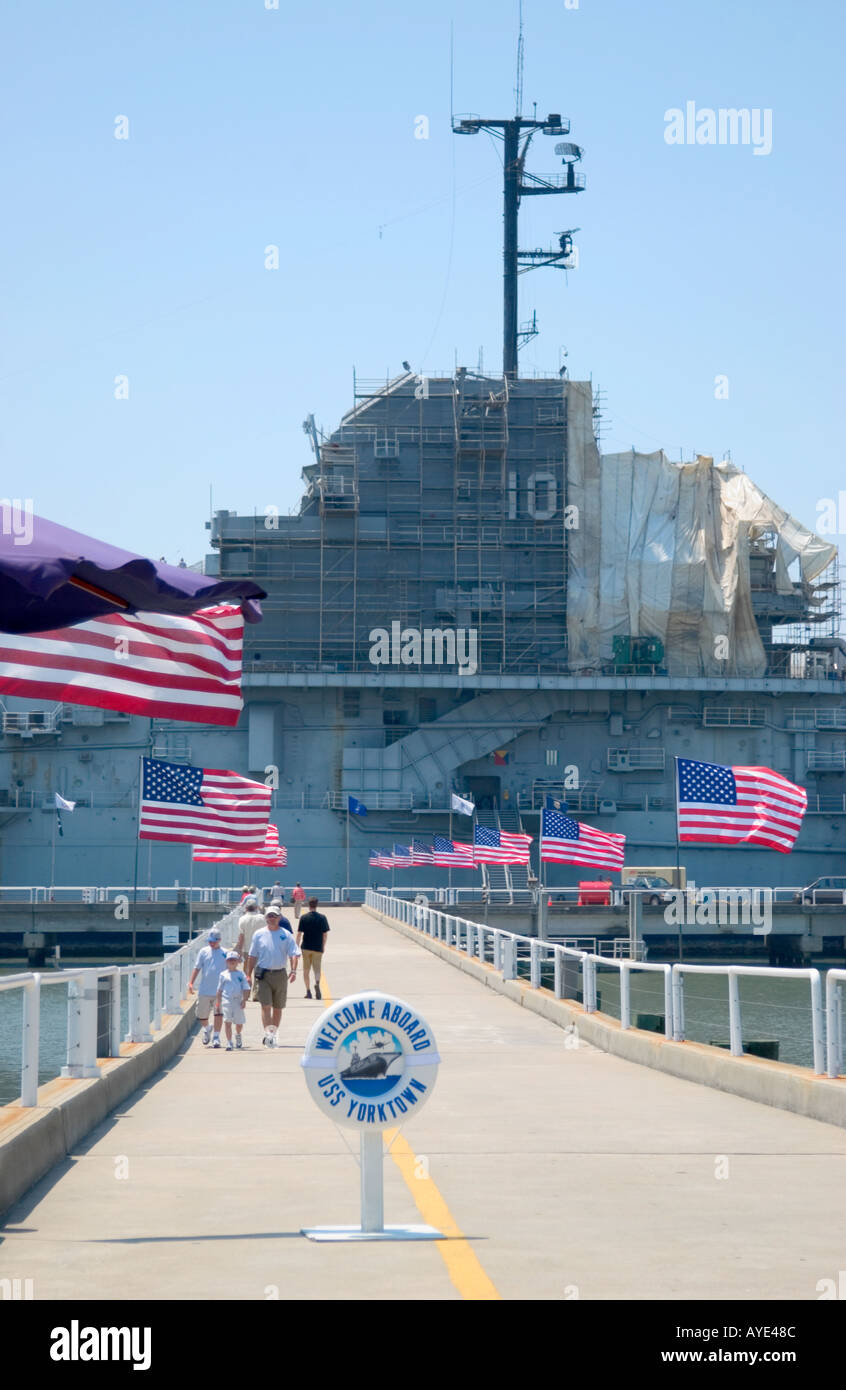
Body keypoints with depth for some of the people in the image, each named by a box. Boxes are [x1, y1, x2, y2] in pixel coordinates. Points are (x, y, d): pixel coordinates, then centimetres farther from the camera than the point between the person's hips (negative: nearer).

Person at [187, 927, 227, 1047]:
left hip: (219, 991, -2)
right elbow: (197, 968, 7)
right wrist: (191, 983, -2)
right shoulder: (204, 952, 6)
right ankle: (206, 1029, 36)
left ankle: (216, 1037, -1)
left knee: (218, 1013, -9)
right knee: (202, 1015, 7)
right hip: (204, 991, 2)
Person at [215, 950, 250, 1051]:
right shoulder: (223, 974, 6)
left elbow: (245, 988, 4)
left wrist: (244, 1000, -7)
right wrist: (218, 1003, 8)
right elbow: (220, 990, 10)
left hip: (238, 1001, 1)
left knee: (239, 1022, 9)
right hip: (226, 1000, -1)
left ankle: (238, 1035, 41)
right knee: (227, 1022, -9)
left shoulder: (241, 974, 4)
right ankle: (229, 1043, -5)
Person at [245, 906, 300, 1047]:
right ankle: (268, 1035, -19)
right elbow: (252, 956, 10)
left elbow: (293, 954, -3)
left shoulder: (286, 935, 3)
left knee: (277, 1008, 9)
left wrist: (293, 970, -18)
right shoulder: (259, 934, 5)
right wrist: (249, 974, 6)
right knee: (266, 1006, -12)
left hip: (280, 974, 1)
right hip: (263, 974, -1)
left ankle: (272, 1035, 22)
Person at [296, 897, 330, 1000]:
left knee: (306, 970, 12)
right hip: (318, 947, 0)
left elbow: (299, 933, -5)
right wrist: (323, 946, 14)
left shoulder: (304, 918, -4)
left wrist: (297, 946, 3)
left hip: (306, 947, 0)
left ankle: (308, 991, 12)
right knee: (317, 968, 3)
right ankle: (317, 983, -26)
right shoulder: (322, 917, -3)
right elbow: (325, 934, 0)